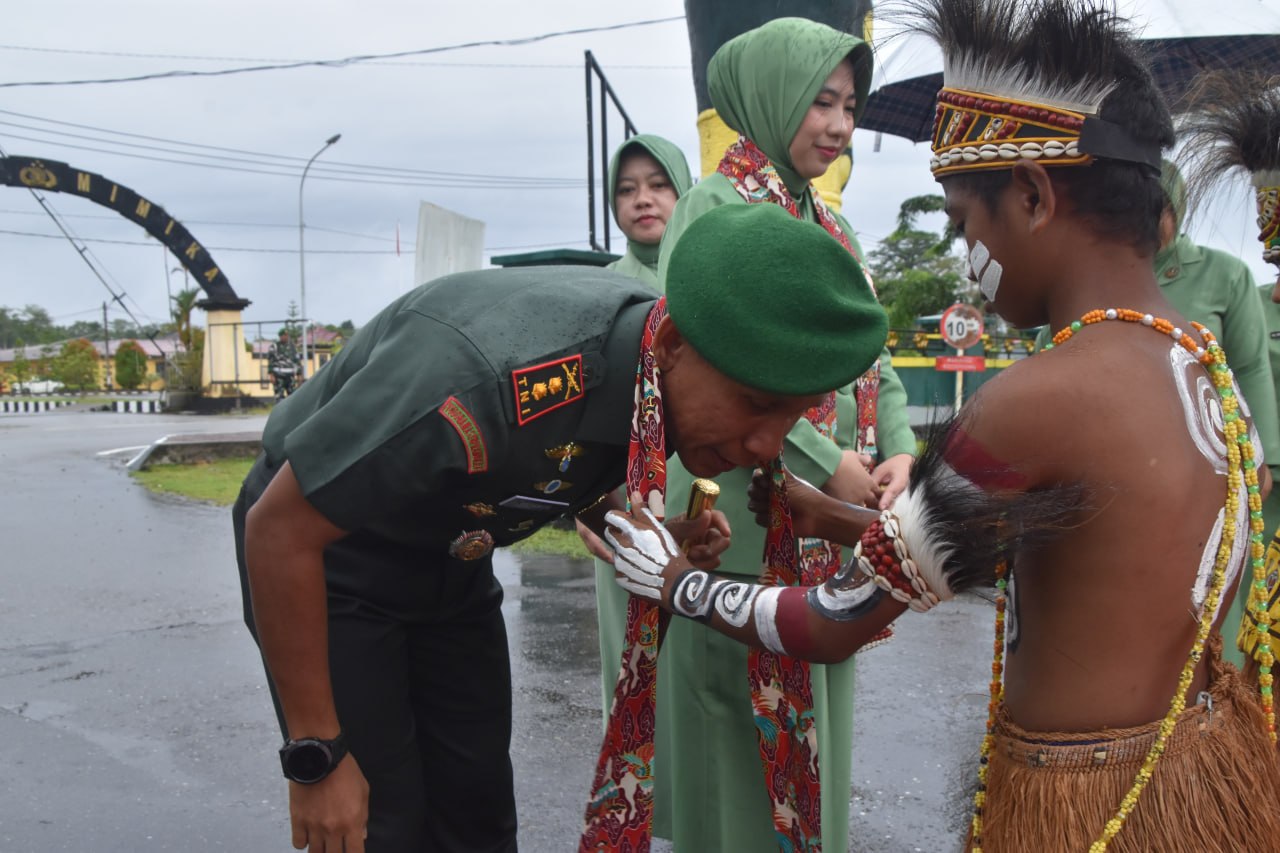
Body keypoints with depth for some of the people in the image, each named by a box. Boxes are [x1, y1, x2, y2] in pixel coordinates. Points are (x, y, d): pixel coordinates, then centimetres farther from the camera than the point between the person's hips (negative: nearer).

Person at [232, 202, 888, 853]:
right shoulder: (487, 375, -40)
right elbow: (277, 529, -29)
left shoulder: (665, 380, -17)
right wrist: (316, 758, -22)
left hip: (452, 555, 6)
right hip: (322, 548, -5)